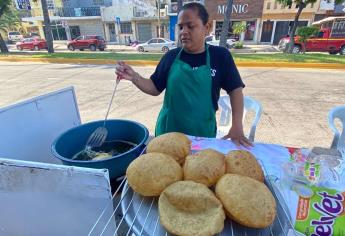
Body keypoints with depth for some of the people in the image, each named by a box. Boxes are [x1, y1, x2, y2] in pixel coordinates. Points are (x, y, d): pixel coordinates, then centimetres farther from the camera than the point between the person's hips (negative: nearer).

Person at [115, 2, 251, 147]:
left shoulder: (220, 56, -6)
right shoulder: (171, 57, -2)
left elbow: (235, 89, -3)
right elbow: (155, 89, 3)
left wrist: (237, 127, -12)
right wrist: (134, 77, -15)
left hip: (203, 133, -1)